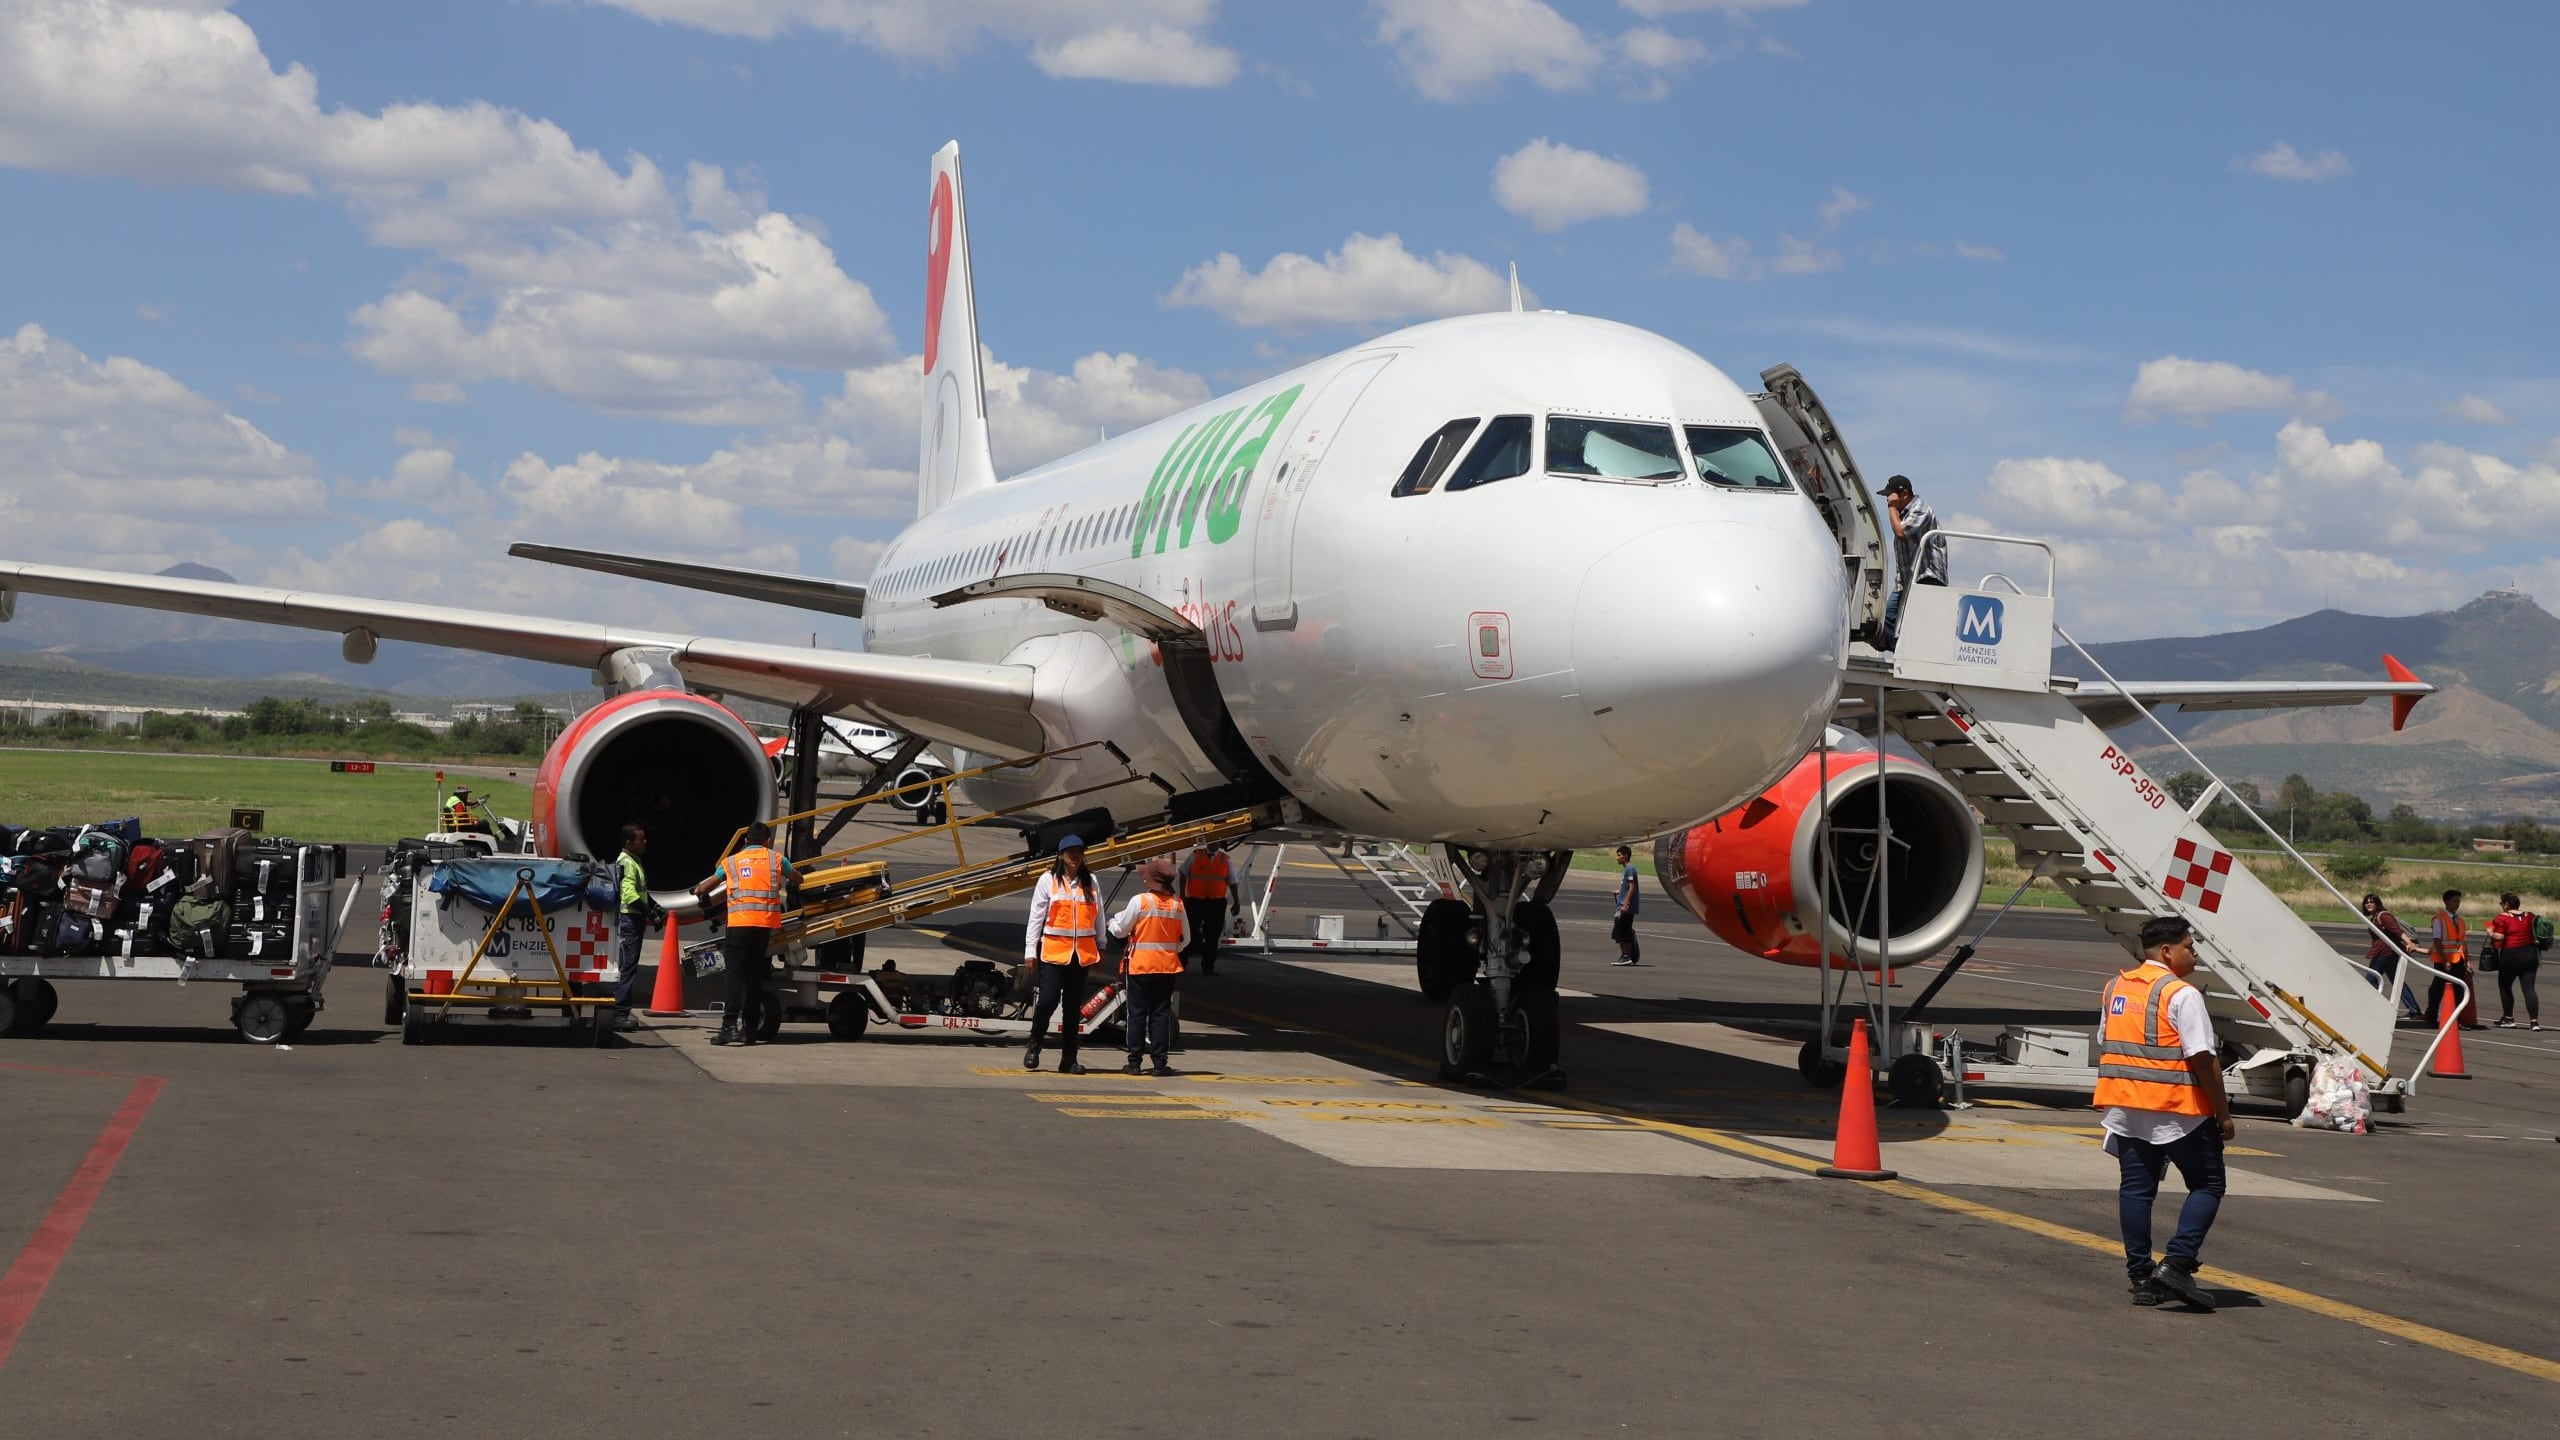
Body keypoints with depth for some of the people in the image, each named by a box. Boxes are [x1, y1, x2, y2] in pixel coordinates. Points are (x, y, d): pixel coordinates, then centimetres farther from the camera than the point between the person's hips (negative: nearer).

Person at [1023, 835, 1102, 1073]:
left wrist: (1100, 947, 16)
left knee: (1074, 1006, 6)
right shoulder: (1048, 880, 0)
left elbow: (1098, 915, 16)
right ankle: (1034, 1047, 10)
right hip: (1053, 950, -3)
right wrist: (1030, 950, -3)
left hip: (1083, 952, 3)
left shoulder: (1090, 881, 10)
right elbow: (1036, 916, 1)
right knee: (1048, 999, -13)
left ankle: (1068, 1059, 11)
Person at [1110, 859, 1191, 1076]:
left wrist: (1114, 921, 19)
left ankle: (1134, 1062, 5)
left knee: (1137, 1013, 4)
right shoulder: (1178, 905, 2)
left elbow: (1120, 930, -2)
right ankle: (1160, 1062, 5)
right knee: (1161, 1013, 7)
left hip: (1140, 966, -3)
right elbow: (1185, 939, 8)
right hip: (1168, 966, 3)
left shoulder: (1140, 901, -10)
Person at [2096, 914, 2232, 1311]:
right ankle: (2177, 1263, -8)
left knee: (2136, 1188, 9)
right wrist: (2223, 1113, -9)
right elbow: (2202, 1059, -16)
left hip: (2125, 1110, 7)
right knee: (2207, 1186, 5)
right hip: (2178, 1110, -7)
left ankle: (2141, 1276, 9)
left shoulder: (2115, 988, 11)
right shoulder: (2181, 994, -13)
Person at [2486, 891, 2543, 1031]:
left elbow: (2498, 939, -15)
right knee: (2529, 988, 2)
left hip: (2511, 956, -4)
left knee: (2505, 987, 14)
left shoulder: (2502, 918, -9)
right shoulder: (2530, 916, 7)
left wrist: (2491, 933, 3)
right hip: (2531, 955, 4)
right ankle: (2534, 1020, -7)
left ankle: (2508, 1018, 17)